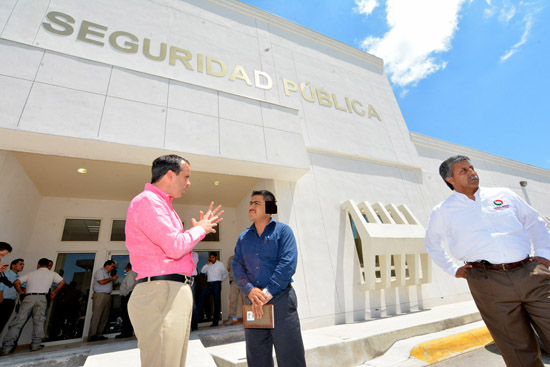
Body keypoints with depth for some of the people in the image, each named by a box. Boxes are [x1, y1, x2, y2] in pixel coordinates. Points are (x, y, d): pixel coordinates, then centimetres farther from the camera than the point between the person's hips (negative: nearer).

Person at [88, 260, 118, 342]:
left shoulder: (108, 273, 23)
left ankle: (99, 335, 11)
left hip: (107, 295, 8)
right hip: (100, 295, -8)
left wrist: (114, 280, 9)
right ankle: (92, 336, -2)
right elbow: (101, 282, -17)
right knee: (96, 316, -7)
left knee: (104, 317, 6)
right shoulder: (100, 271, -3)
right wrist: (112, 278, -8)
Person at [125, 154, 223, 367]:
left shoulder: (161, 204, 20)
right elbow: (175, 247, -21)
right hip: (161, 293, -10)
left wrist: (202, 227, 20)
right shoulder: (148, 200, -11)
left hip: (176, 293, 10)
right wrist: (199, 229, -3)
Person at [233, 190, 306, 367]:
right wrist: (250, 290, -14)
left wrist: (267, 293, -17)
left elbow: (288, 264, -12)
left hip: (281, 299, -4)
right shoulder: (243, 238, 11)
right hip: (252, 301, 5)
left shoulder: (282, 231, -2)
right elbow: (237, 267, 4)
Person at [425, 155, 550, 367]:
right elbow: (432, 244, 20)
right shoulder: (443, 211, 5)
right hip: (489, 283, -2)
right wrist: (453, 270, 12)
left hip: (532, 275, 3)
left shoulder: (503, 195, 12)